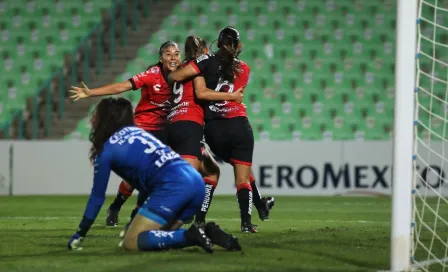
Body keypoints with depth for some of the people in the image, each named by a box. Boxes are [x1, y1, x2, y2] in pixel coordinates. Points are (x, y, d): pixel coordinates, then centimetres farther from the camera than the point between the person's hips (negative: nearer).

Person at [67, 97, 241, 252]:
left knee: (130, 243, -4)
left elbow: (97, 197, 10)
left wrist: (79, 235, 19)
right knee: (156, 237, 18)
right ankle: (209, 233, -2)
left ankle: (189, 236, -19)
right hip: (195, 182, 8)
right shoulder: (136, 131, 27)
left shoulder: (106, 150, 7)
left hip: (173, 187, -8)